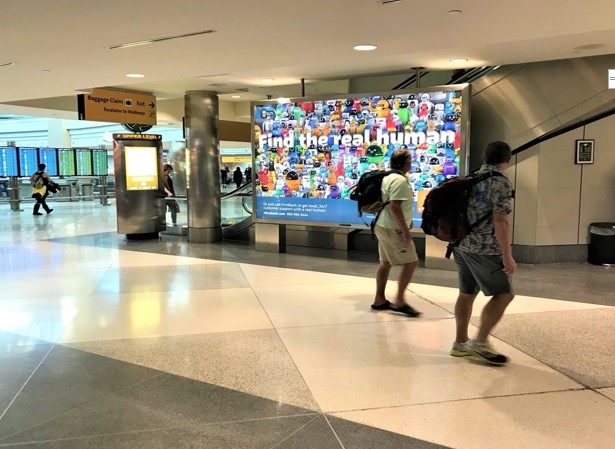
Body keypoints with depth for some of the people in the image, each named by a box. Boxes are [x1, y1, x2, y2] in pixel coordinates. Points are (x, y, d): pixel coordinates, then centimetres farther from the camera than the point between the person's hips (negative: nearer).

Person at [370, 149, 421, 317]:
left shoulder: (389, 177, 13)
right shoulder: (400, 180, -18)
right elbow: (394, 206, -26)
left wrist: (405, 222, 25)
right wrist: (405, 230, -24)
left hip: (384, 226, 10)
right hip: (392, 228, -10)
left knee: (385, 262, 14)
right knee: (411, 262, -6)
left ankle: (379, 300, 19)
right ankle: (399, 301, -3)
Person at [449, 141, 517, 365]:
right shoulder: (501, 183, -12)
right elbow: (500, 222, -18)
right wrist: (507, 256, -16)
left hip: (462, 244, 8)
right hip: (484, 248, -8)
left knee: (467, 293, 13)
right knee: (504, 294, 2)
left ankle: (461, 343, 19)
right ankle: (480, 342, 2)